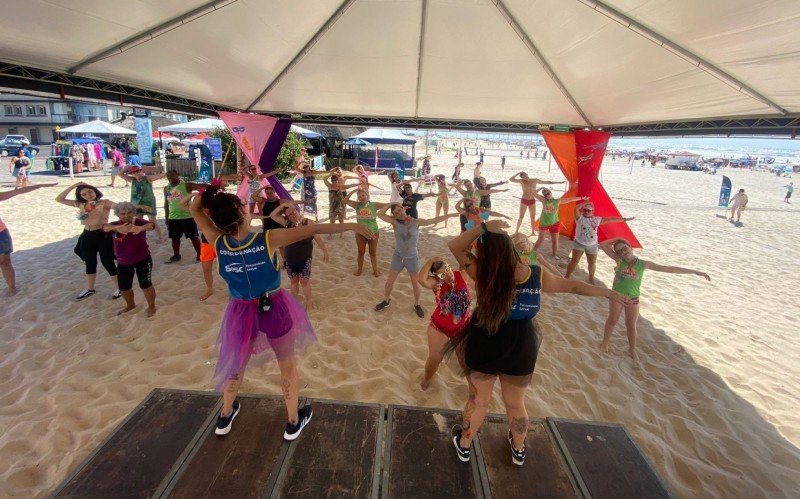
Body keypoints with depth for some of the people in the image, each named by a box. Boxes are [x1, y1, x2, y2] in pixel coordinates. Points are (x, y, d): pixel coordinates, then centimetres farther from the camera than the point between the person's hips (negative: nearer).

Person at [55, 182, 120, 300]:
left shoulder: (104, 203, -9)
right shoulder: (81, 204, 7)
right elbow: (59, 199, 9)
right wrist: (72, 186, 1)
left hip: (103, 235, -6)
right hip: (87, 236, 6)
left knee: (108, 263, 2)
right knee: (90, 264, 20)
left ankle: (119, 288, 17)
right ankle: (90, 289, 36)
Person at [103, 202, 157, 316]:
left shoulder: (139, 222, -13)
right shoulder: (115, 225, -4)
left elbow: (151, 225, -35)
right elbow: (105, 227, -26)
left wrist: (141, 228, -59)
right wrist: (117, 228, -50)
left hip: (142, 260, -4)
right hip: (123, 263, 4)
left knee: (145, 285, 2)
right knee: (123, 287, 16)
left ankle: (151, 306, 25)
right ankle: (130, 305, 44)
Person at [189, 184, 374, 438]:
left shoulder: (218, 242, -13)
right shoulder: (268, 239, -23)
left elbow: (195, 209, 4)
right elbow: (312, 230, -21)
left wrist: (210, 192, -8)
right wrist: (349, 225, -17)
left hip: (241, 312, 3)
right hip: (275, 310, -3)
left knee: (237, 363, 28)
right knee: (288, 365, 18)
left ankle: (225, 417, 48)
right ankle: (293, 422, 34)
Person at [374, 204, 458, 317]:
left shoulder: (416, 222, -11)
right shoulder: (395, 222, -10)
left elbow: (434, 220, -12)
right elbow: (380, 214, -18)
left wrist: (450, 215, -15)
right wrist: (390, 204, -14)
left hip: (412, 258, 0)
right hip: (398, 256, 1)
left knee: (415, 283, 12)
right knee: (389, 281, 11)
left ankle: (417, 304, 34)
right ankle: (386, 301, 36)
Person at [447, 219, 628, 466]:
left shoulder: (485, 273, -22)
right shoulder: (537, 275, -11)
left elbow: (455, 246, -18)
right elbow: (572, 286, 3)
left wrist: (482, 227, -29)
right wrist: (608, 292, 19)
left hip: (485, 347, -3)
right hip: (521, 350, 3)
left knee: (478, 400, 18)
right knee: (515, 402, 25)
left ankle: (464, 445, 42)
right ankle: (519, 449, 50)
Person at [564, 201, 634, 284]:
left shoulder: (596, 219, 2)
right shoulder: (580, 217, -9)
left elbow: (610, 219, 4)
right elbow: (576, 209, -27)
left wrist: (624, 219, 7)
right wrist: (586, 202, -18)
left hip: (592, 245, 4)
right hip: (579, 243, -4)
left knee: (592, 263, 14)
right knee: (574, 261, -4)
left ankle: (591, 278, 34)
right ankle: (566, 276, 8)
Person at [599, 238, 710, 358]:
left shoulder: (643, 264, -9)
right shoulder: (619, 260, -10)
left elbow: (669, 269, -6)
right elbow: (603, 245, -13)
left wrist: (695, 272, -5)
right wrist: (617, 239, -13)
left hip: (633, 298, 1)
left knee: (631, 325, 14)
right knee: (612, 320, 12)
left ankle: (632, 349, 31)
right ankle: (605, 343, 29)